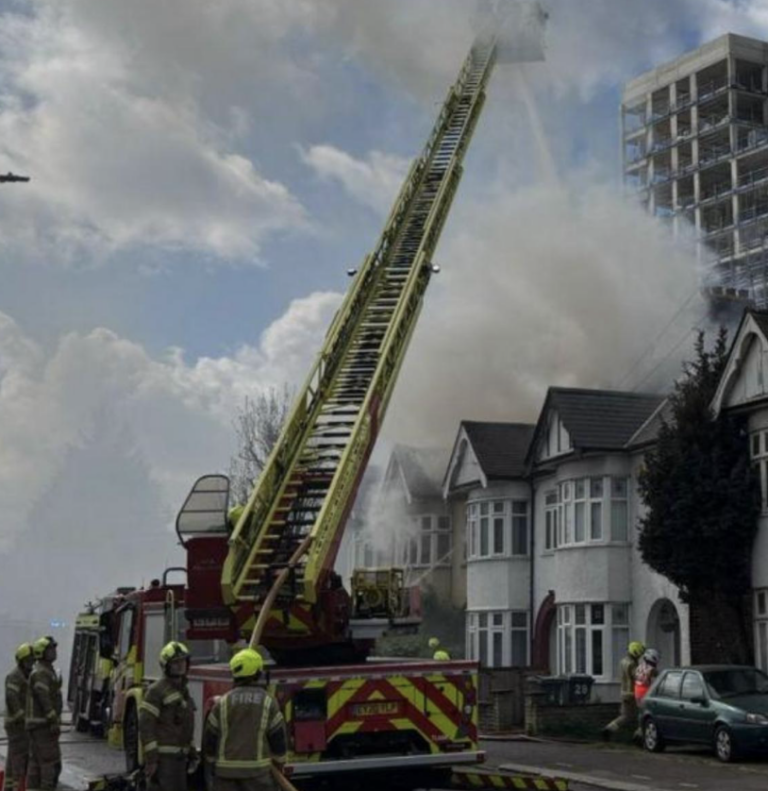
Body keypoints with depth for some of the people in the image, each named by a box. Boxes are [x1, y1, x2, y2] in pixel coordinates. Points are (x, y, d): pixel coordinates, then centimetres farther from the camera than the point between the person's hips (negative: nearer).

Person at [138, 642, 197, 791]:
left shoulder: (183, 691, 16)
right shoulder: (157, 690, -11)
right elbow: (146, 725, -16)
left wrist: (192, 755, 19)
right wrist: (151, 760, -21)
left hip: (179, 757, 9)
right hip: (162, 757, -9)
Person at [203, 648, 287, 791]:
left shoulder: (222, 703, 2)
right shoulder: (268, 702, -2)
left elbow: (209, 738, 4)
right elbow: (279, 737, -1)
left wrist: (214, 763, 19)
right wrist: (279, 763, 14)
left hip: (226, 771, 2)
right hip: (257, 771, -2)